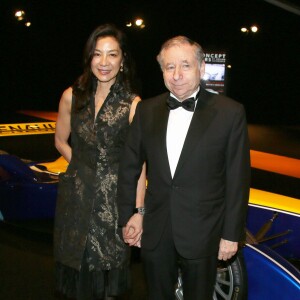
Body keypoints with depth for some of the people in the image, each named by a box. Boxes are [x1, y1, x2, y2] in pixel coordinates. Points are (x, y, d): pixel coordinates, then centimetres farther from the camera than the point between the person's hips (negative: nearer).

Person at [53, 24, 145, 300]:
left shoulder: (133, 104, -11)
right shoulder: (72, 97, 0)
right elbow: (61, 141, 14)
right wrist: (85, 167, 5)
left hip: (115, 198, -3)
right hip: (77, 196, 3)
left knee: (109, 270, 10)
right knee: (77, 267, 15)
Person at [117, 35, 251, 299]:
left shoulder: (230, 113, -9)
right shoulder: (146, 111, 1)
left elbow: (238, 178, -7)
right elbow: (129, 167, 7)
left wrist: (232, 234, -7)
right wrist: (126, 217, 6)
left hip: (202, 235, -2)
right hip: (155, 234, 3)